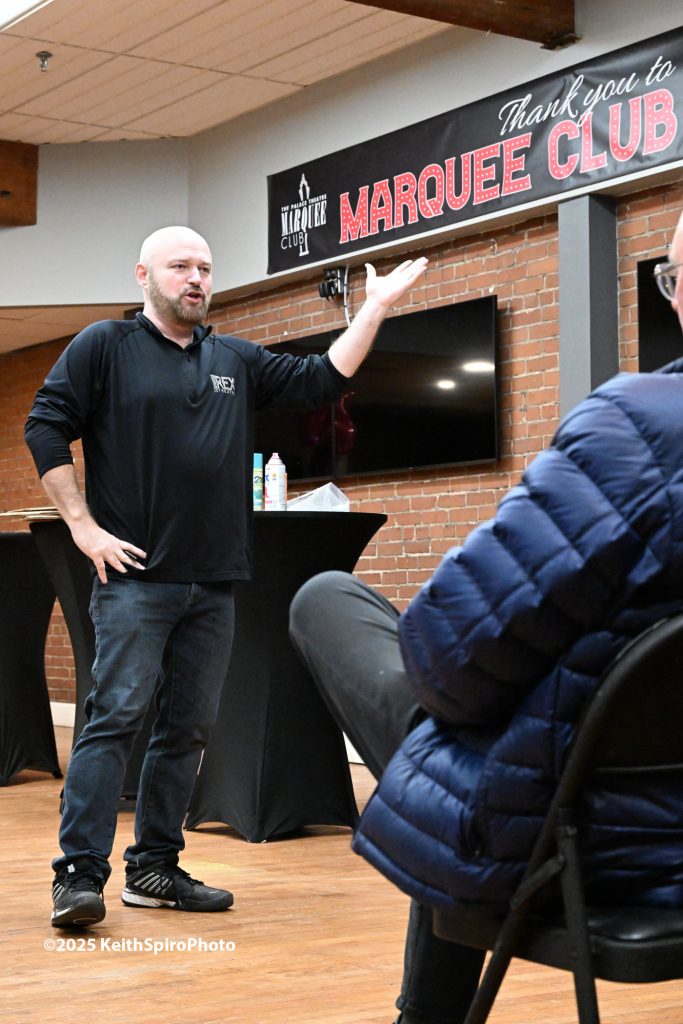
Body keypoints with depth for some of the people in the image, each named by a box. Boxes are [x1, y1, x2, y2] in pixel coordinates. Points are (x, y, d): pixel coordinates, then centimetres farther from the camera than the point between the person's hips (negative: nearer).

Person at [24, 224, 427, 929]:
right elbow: (45, 427, -3)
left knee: (188, 727, 7)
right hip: (136, 576, -5)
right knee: (115, 716, -12)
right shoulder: (105, 347, 2)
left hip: (213, 583, 6)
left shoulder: (237, 361, 17)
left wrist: (375, 309, 10)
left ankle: (155, 869, 15)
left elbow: (321, 380, 15)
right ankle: (79, 876, -11)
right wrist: (83, 525, -10)